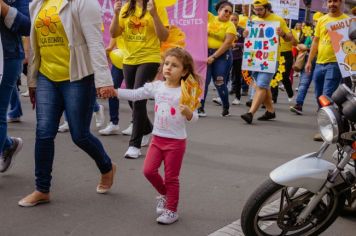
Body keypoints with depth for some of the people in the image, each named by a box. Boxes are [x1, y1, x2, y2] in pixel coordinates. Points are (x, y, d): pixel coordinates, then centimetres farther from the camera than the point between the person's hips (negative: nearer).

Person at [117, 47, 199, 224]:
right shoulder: (156, 86, 0)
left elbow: (194, 118, -13)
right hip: (157, 137, 5)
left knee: (171, 177, 4)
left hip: (176, 141, -4)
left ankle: (171, 210, 21)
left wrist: (188, 113, -35)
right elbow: (134, 94, 0)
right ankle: (164, 194, 30)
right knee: (149, 170, 2)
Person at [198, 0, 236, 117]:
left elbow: (227, 43, -12)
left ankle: (226, 108, 17)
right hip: (206, 53, 3)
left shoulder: (230, 25, -4)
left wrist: (214, 57, -17)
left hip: (222, 55, -2)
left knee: (219, 83, -2)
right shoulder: (210, 18, 7)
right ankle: (200, 107, 4)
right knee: (204, 81, -3)